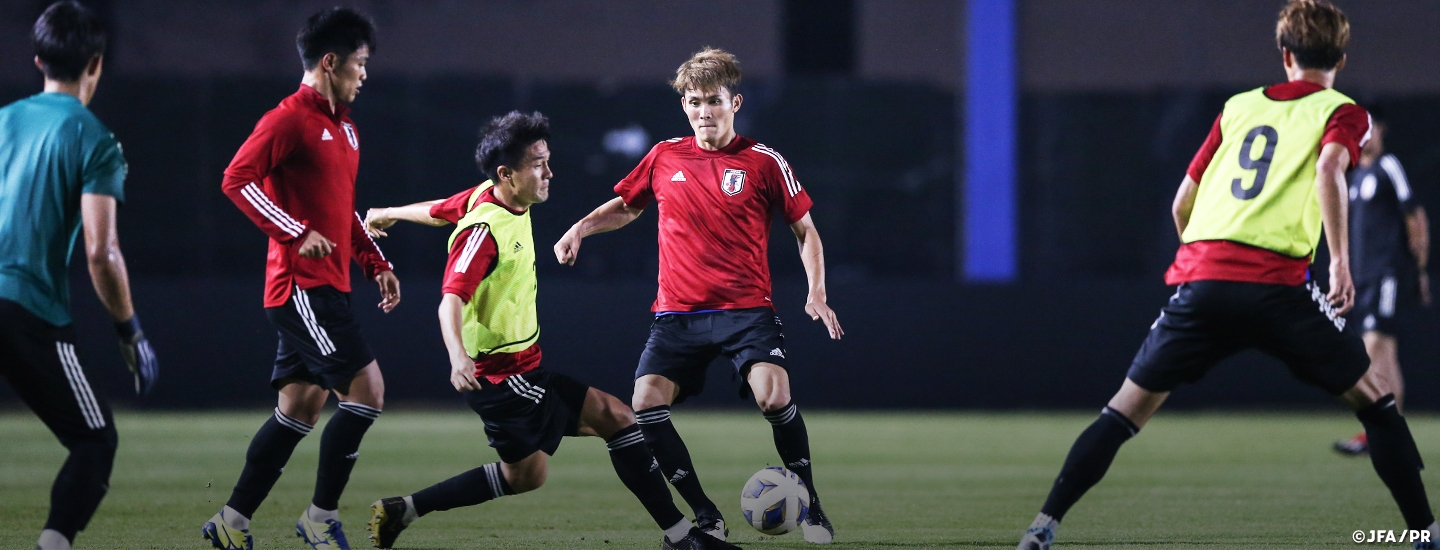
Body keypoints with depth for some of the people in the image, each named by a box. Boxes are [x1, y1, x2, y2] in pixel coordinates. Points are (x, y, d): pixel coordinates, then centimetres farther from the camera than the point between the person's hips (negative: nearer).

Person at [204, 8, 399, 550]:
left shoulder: (343, 127, 18)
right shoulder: (290, 119, -11)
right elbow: (237, 180, -19)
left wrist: (377, 264, 19)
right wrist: (298, 233, -23)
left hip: (326, 288, 10)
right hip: (301, 285, -10)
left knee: (301, 405, 9)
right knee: (366, 388, -13)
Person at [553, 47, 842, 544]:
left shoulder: (763, 162, -1)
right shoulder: (664, 158, 7)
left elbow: (805, 229, 7)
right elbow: (626, 206, 25)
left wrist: (816, 293, -5)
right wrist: (581, 228, 8)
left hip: (746, 309, -3)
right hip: (677, 313, 3)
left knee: (773, 395, -25)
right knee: (645, 405, -14)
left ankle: (808, 504, -4)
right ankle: (705, 516, -1)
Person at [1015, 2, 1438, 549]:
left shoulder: (1238, 107, 24)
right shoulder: (1341, 113, 12)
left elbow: (1182, 203, 25)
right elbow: (1328, 168, -12)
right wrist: (1340, 260, -16)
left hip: (1200, 277, 3)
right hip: (1278, 281, -3)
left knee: (1130, 406, 10)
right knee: (1374, 397, 11)